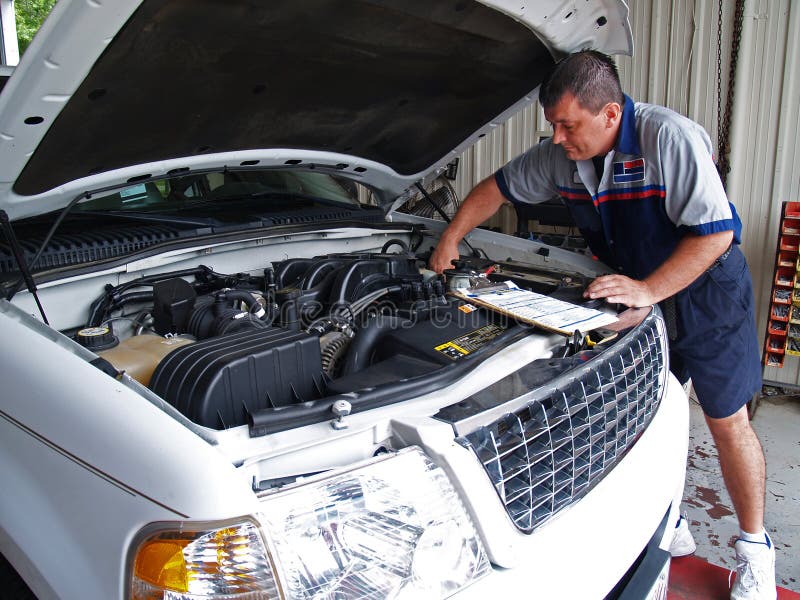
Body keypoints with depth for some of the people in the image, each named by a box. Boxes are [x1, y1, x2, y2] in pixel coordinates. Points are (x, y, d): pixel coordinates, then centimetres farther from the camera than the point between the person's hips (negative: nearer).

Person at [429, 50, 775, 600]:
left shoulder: (669, 138, -27)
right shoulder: (561, 155, -8)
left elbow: (716, 232, -27)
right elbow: (499, 187, 6)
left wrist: (647, 289, -33)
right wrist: (451, 239, 3)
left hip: (705, 289, -5)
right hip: (635, 292, 6)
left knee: (728, 422, 2)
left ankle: (755, 547, 21)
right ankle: (671, 526, 28)